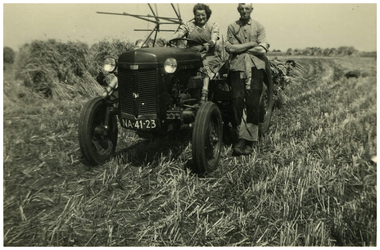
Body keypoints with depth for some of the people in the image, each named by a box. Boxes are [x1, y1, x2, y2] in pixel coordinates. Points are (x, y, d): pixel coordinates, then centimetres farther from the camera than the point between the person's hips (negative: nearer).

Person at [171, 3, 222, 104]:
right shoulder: (189, 25, 16)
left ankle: (204, 93, -45)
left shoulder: (213, 26, 12)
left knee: (206, 66, -36)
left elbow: (214, 39, -6)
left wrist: (209, 43, -30)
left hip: (208, 55, -1)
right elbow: (179, 33, -1)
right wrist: (171, 40, -23)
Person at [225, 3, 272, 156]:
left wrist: (239, 48, 0)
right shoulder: (232, 27, 14)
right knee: (237, 100, -9)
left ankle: (250, 140, -6)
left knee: (253, 102, -10)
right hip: (237, 67, 1)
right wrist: (251, 44, -1)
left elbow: (262, 49, -1)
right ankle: (241, 138, -1)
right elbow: (229, 48, -1)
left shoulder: (259, 27, 13)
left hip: (256, 66, -1)